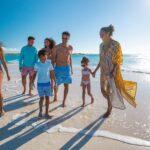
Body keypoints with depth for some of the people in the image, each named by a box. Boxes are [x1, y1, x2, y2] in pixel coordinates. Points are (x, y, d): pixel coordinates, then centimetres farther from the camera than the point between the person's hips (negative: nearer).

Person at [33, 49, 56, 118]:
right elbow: (34, 74, 4)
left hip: (47, 83, 1)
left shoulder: (49, 64, -3)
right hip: (40, 84, -1)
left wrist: (55, 82, 0)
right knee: (42, 98, 1)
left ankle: (46, 113, 18)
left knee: (47, 98, 5)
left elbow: (52, 73, 2)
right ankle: (40, 111, 25)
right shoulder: (37, 64, -4)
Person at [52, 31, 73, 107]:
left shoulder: (70, 48, 4)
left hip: (67, 68, 3)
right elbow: (53, 59, -5)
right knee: (56, 85, 3)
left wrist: (71, 68, 16)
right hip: (58, 68, -3)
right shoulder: (56, 47, -8)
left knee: (66, 85, 4)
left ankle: (64, 101, 17)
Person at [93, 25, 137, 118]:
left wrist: (113, 71, -23)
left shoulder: (116, 44, -11)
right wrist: (95, 70, 12)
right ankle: (110, 107, 31)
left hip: (113, 71, -6)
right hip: (104, 71, 6)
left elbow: (118, 60, -13)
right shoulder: (102, 45, 8)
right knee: (103, 90, 7)